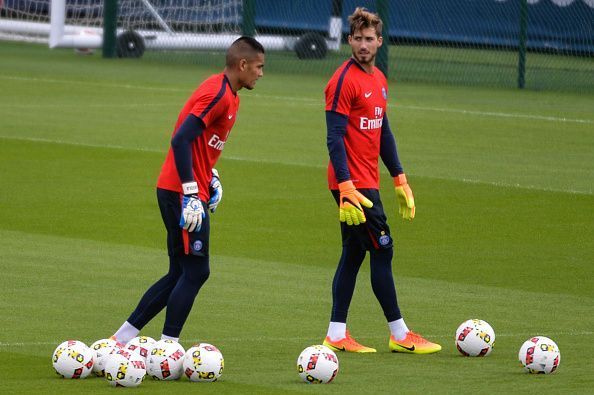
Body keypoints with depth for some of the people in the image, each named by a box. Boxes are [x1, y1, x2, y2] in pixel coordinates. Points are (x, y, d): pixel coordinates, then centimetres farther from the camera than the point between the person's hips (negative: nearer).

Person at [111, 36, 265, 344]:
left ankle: (123, 336, 15)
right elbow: (181, 140, -23)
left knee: (181, 274, 12)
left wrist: (211, 178, 16)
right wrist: (191, 194, -24)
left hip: (187, 193, 10)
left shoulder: (228, 96, 15)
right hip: (181, 193, -10)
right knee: (196, 272, -7)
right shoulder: (218, 95, -16)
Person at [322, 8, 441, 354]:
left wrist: (400, 178, 21)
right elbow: (335, 137, -18)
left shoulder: (379, 80, 13)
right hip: (353, 184, -9)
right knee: (382, 251, -5)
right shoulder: (345, 81, -14)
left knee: (354, 254, 10)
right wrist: (346, 186, -24)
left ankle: (337, 335, 13)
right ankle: (399, 335, 1)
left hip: (366, 183, 9)